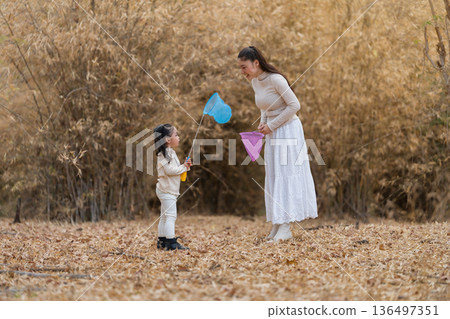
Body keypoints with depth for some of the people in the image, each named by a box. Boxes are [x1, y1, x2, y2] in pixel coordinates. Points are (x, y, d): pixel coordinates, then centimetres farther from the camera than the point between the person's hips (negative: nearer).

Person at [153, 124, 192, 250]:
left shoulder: (171, 152, 16)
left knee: (164, 216, 13)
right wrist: (183, 167, -14)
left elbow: (175, 169, 20)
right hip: (166, 190, -11)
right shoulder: (164, 154, -16)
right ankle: (171, 243, -13)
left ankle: (161, 241, 18)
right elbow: (169, 170, -24)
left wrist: (186, 166, 3)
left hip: (170, 191, 11)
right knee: (170, 216, -12)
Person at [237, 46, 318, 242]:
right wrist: (263, 123, 1)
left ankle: (285, 228, -7)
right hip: (273, 134, 9)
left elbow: (294, 105, -20)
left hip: (288, 130, -9)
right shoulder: (255, 82, 6)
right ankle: (277, 225, 11)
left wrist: (271, 125, -17)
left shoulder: (275, 79, -20)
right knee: (273, 177, 7)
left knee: (286, 174, -8)